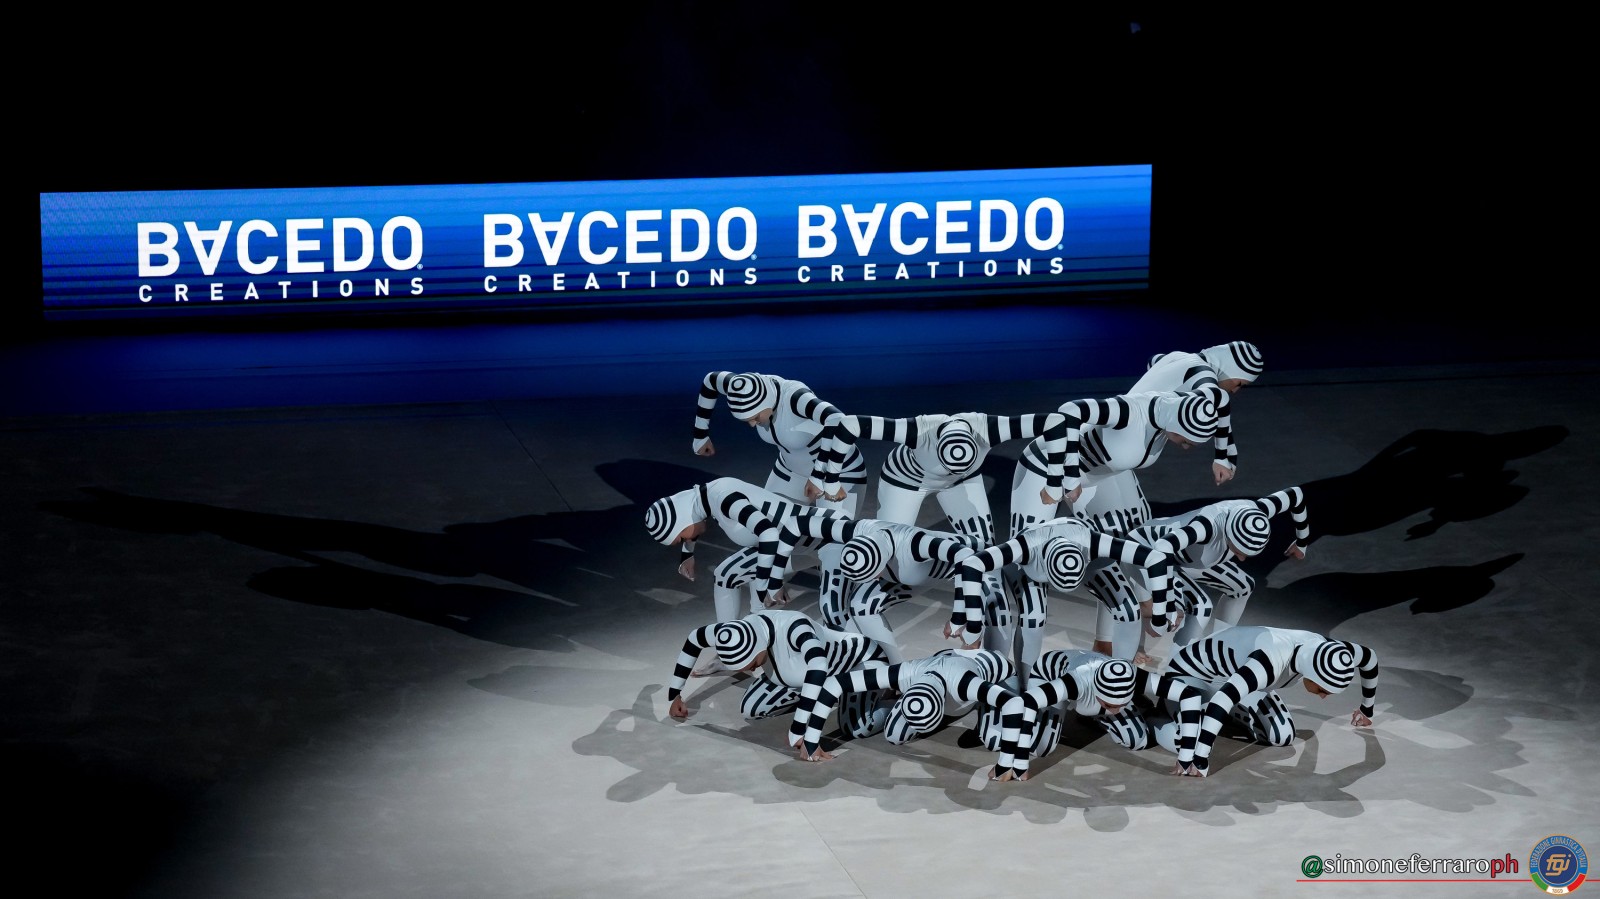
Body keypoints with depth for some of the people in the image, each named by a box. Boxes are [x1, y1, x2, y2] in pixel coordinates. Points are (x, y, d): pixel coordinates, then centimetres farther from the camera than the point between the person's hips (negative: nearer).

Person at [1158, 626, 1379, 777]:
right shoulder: (1273, 659, -44)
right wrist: (1200, 760, -57)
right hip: (1191, 672, -7)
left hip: (1237, 672, 7)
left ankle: (1234, 714, 20)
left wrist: (1367, 710, 14)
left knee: (1283, 737, -9)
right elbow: (1221, 700, -54)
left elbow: (1370, 659, 3)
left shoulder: (1326, 652, -20)